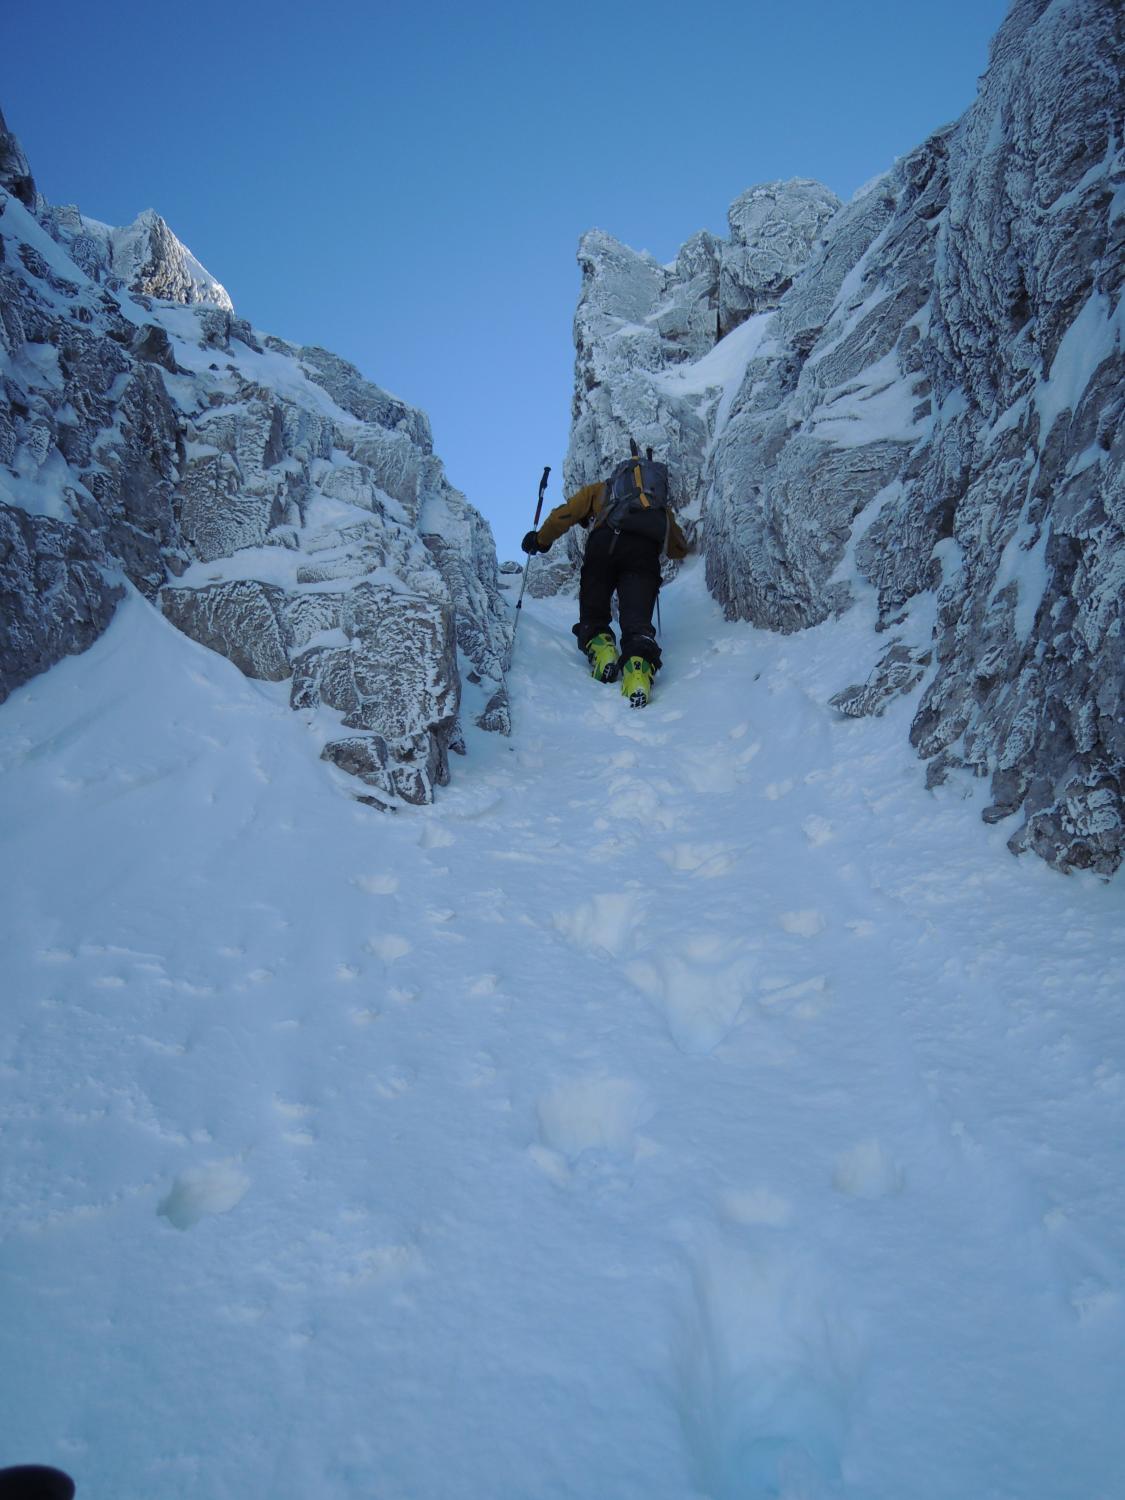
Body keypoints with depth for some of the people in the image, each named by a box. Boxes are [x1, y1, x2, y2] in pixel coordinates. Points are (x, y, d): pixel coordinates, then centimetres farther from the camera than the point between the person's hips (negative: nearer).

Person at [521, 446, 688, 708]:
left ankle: (601, 651, -15)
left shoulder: (601, 489, 35)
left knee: (593, 617, 12)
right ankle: (639, 670, -36)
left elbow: (566, 513, 21)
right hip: (646, 550, 1)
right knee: (637, 623, -10)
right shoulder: (661, 506, 40)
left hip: (604, 543, -1)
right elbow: (680, 549, 37)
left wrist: (541, 539, 35)